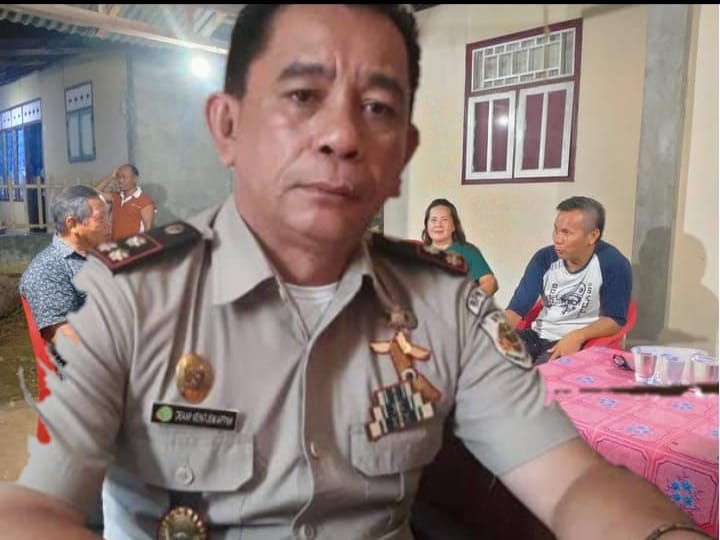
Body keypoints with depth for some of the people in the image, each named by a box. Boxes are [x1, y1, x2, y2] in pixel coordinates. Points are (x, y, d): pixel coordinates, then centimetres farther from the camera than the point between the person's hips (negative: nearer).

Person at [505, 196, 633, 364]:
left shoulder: (613, 264, -13)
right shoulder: (544, 258, -3)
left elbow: (615, 319, -8)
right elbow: (518, 308, -5)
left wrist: (578, 336, -26)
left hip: (577, 341, -4)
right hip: (537, 334, 4)